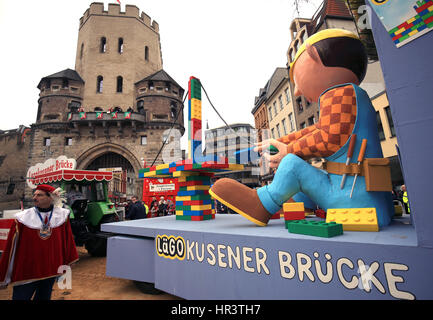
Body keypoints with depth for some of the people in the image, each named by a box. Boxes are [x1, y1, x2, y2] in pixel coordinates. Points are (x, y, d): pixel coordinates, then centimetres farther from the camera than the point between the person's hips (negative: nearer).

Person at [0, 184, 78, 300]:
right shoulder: (23, 218, -8)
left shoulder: (62, 215, -4)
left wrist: (66, 264, 8)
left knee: (44, 297, 18)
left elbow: (68, 241, 3)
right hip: (25, 272, -2)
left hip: (51, 271, 2)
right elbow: (11, 246, -4)